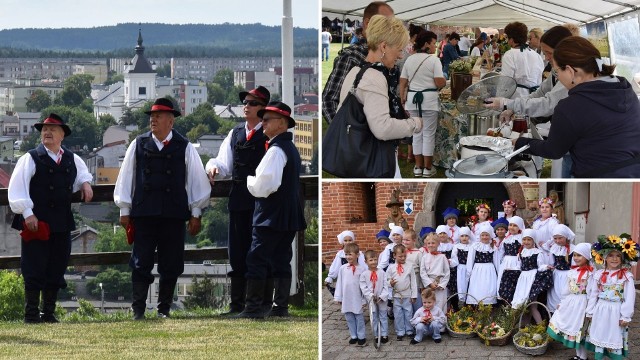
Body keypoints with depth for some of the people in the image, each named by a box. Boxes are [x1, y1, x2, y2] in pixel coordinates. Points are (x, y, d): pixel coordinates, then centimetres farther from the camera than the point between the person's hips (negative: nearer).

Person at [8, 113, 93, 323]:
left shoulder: (72, 160, 13)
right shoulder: (30, 159, -4)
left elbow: (82, 172, 35)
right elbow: (17, 188, -9)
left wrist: (85, 183, 13)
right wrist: (27, 213, -16)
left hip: (62, 225, 5)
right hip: (36, 224, -5)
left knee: (56, 272, 8)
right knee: (34, 270, -5)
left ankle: (49, 313, 16)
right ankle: (31, 314, 1)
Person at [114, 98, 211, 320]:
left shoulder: (184, 148, 3)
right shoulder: (139, 145, 5)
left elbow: (197, 180, 7)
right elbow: (126, 177, 10)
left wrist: (195, 214, 5)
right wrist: (124, 210, 8)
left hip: (174, 215, 0)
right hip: (143, 214, 0)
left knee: (171, 265, 4)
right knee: (140, 264, -2)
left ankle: (164, 309, 15)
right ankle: (138, 309, 2)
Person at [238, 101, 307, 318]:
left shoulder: (276, 149, -15)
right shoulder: (291, 148, 16)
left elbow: (263, 185, -21)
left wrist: (249, 180, -2)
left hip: (271, 216, -10)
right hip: (290, 216, 10)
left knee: (257, 261, -7)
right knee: (281, 261, 9)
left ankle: (253, 308, -9)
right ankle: (281, 307, 8)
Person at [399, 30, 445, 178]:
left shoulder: (409, 60, 7)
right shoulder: (433, 60, -9)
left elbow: (402, 82, 7)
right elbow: (440, 83, -14)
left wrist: (402, 100, 13)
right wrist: (445, 81, 8)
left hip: (412, 99, 5)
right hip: (429, 99, -5)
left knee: (417, 133, 13)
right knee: (429, 134, 3)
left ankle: (418, 167, 16)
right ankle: (427, 168, 7)